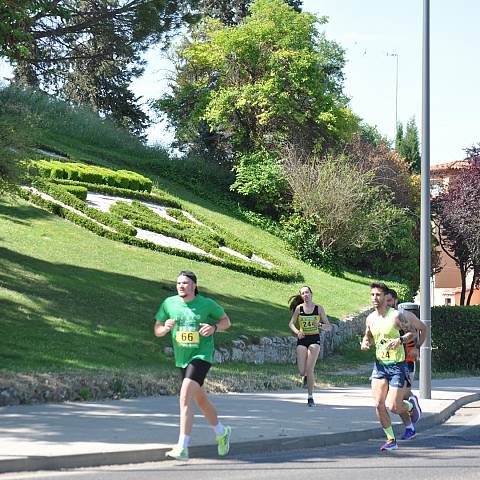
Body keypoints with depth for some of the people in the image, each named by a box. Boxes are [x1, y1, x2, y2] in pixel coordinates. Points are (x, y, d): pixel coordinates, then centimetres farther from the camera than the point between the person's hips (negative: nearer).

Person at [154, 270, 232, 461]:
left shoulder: (206, 304, -8)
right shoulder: (169, 303, -1)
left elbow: (226, 321, 6)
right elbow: (156, 330, 5)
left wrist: (214, 327, -15)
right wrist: (165, 328, -18)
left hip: (202, 355, -5)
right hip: (182, 358, 5)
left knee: (185, 397, -22)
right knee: (201, 399, 20)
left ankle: (182, 448, -25)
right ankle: (221, 432, 45)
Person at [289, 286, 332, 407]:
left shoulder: (319, 308, 0)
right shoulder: (299, 308, 2)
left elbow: (329, 327, 3)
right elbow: (291, 323, 13)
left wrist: (320, 325, -18)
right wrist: (297, 332, -7)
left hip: (314, 339, -2)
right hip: (302, 340, 2)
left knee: (309, 369, -11)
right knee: (302, 372, -2)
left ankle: (310, 397, -1)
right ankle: (306, 376, 36)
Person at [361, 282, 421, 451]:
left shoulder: (396, 316, -11)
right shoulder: (370, 318, 5)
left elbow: (412, 332, -6)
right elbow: (367, 337, 20)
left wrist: (400, 340, -24)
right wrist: (365, 343, -3)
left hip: (397, 365, -5)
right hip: (379, 364, 5)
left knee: (393, 406, -7)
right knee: (379, 404, -4)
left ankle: (411, 406, 28)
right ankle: (391, 439, 10)